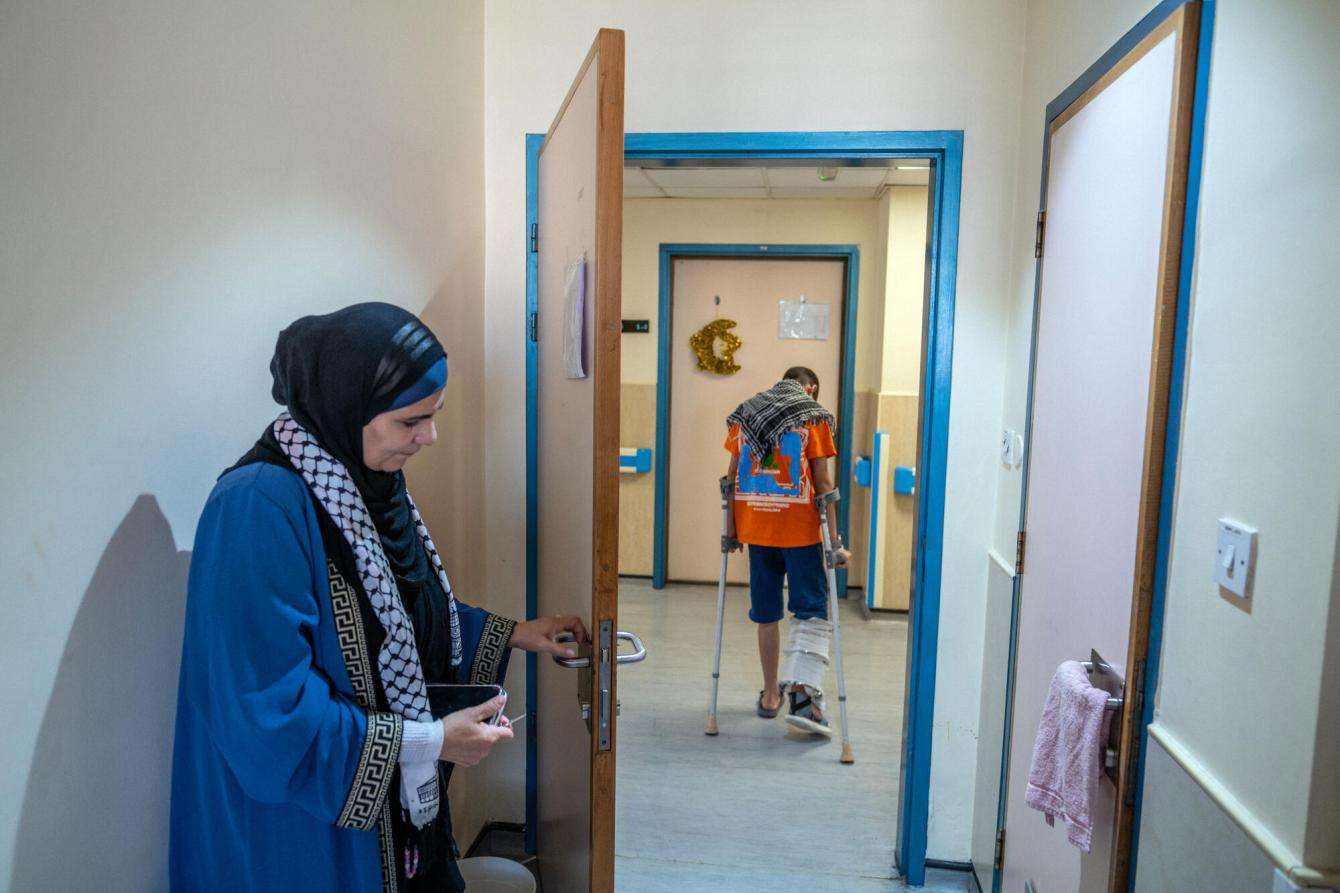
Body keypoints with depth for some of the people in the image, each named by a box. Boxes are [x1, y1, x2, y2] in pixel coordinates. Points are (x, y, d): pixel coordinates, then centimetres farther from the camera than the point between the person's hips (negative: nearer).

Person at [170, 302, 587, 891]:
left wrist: (510, 634, 5)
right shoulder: (259, 505, -27)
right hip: (299, 823, -7)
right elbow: (268, 709, -26)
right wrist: (431, 742, -23)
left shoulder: (370, 480, -1)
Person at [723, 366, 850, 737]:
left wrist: (731, 529, 12)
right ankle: (802, 693, -10)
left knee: (766, 613, 14)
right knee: (811, 611, 3)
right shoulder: (813, 417, 0)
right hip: (800, 530, -4)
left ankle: (771, 694, 24)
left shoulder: (744, 414, 11)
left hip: (755, 527, 4)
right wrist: (835, 541, -4)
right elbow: (822, 482, -5)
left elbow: (732, 476, 8)